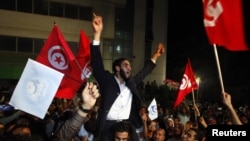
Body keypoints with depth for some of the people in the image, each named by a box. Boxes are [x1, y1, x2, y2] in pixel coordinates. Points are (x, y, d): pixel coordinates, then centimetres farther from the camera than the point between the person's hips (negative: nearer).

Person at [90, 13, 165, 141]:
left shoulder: (131, 82, 15)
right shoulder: (107, 80, -1)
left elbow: (143, 72, 31)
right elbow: (97, 63, -13)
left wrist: (155, 56, 33)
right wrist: (97, 33, -22)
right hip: (109, 126, -5)